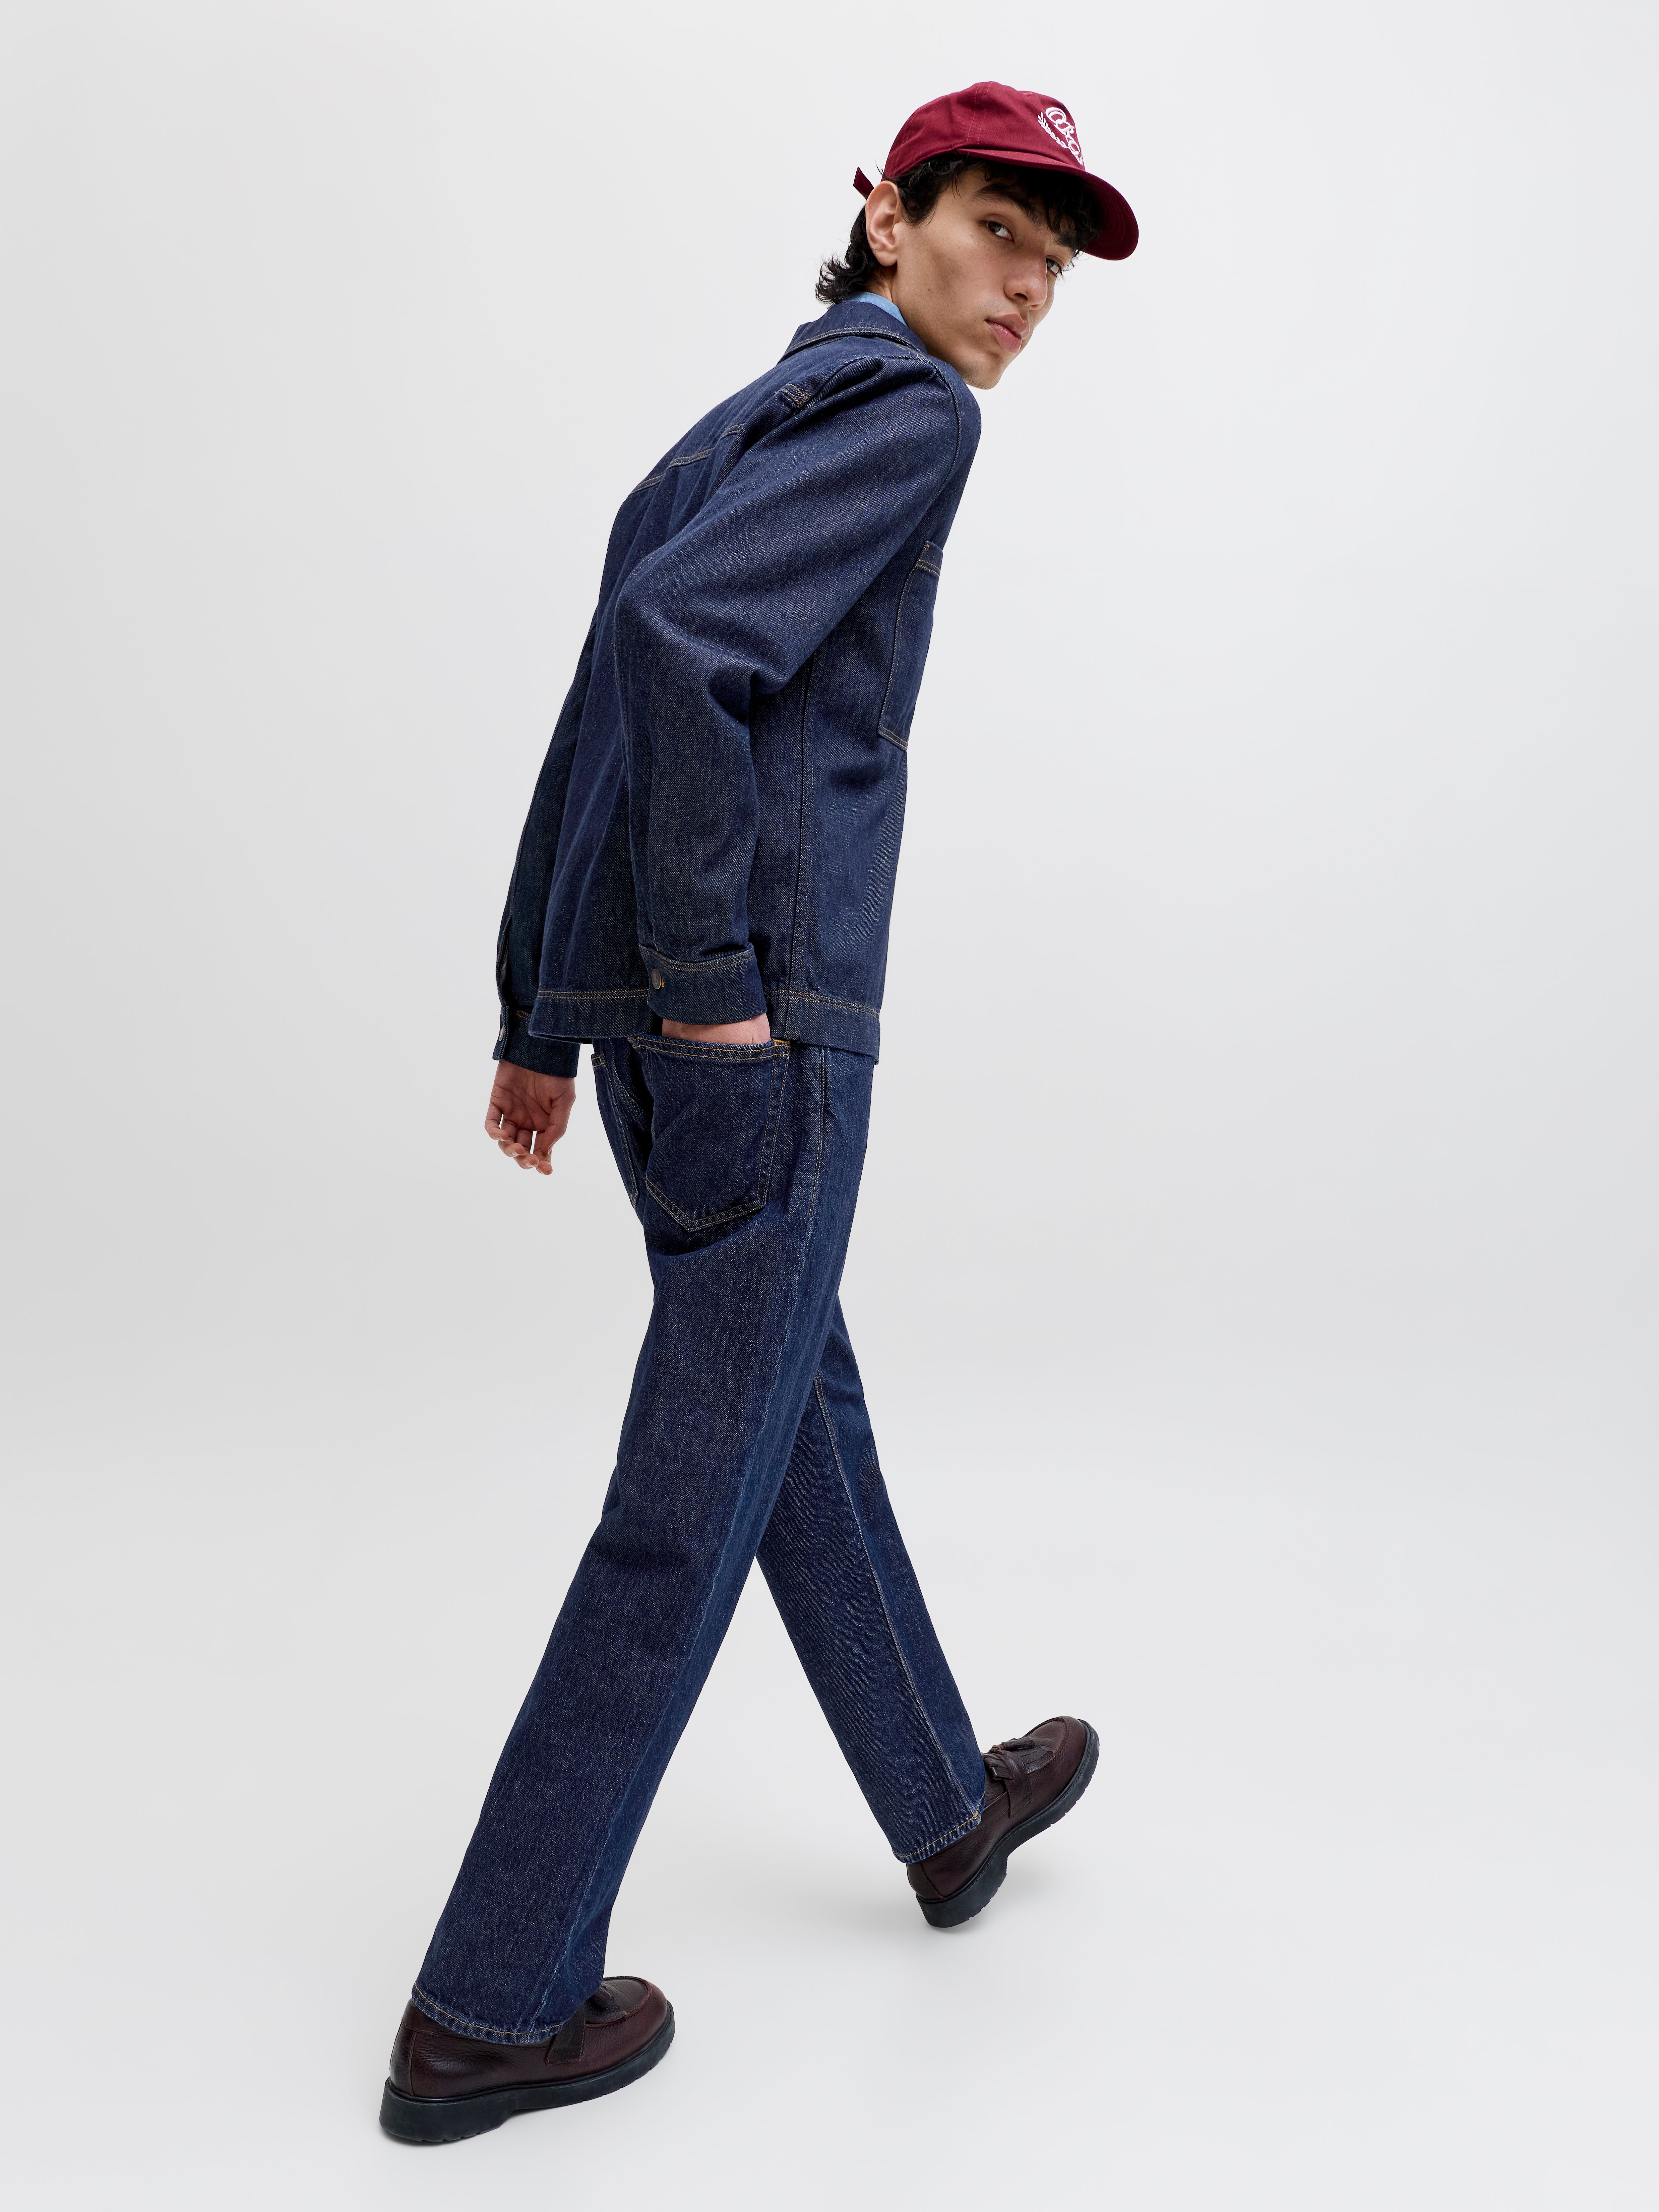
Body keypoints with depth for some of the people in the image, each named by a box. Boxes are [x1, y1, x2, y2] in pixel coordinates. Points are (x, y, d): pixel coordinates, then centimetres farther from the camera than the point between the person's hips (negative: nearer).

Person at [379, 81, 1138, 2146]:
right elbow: (680, 639, -23)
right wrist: (717, 980, -21)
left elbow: (595, 733, 19)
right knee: (697, 1498, -1)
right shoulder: (905, 399, -6)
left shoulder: (729, 435, 23)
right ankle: (493, 2006, 11)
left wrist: (543, 1019, 19)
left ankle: (947, 1806, 40)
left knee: (805, 1408, 20)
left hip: (626, 999, 10)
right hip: (757, 1010, -10)